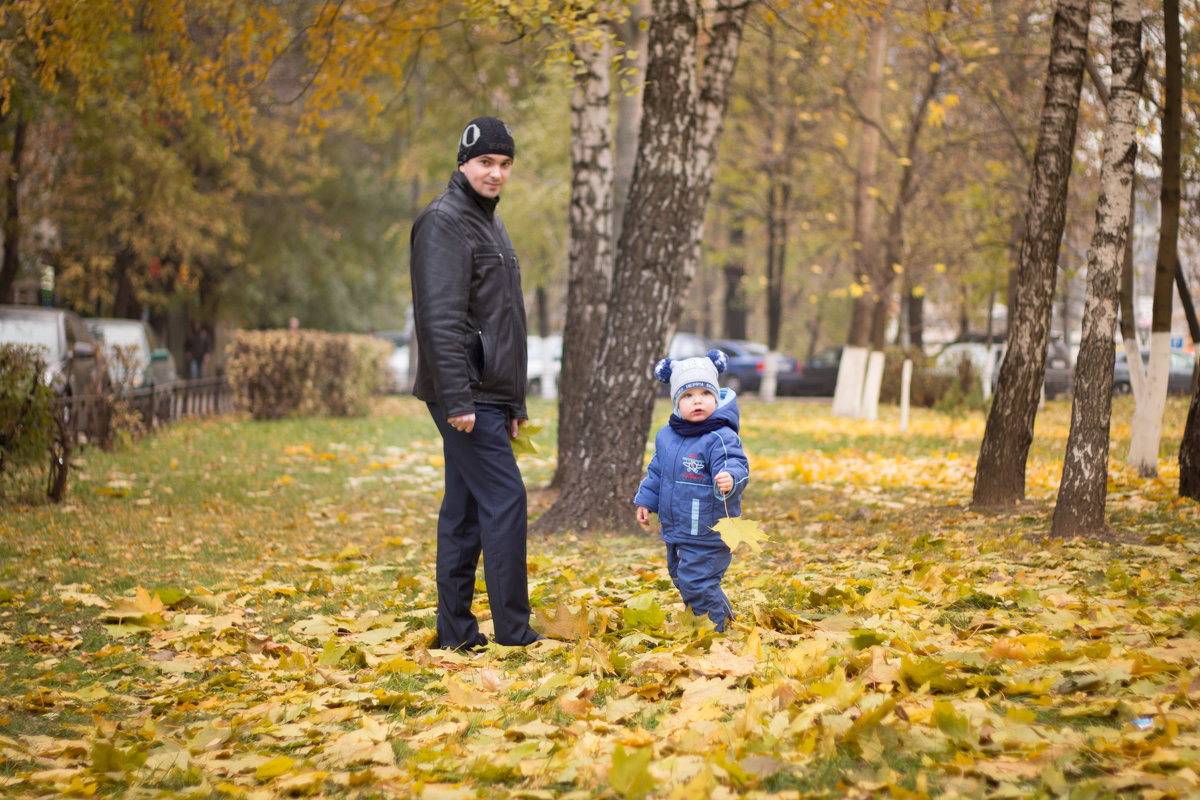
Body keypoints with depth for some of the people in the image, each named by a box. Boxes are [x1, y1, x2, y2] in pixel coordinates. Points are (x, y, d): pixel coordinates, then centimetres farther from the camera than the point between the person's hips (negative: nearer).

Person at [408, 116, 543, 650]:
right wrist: (458, 399, -25)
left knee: (464, 509, 9)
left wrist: (515, 402, 22)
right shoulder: (444, 223, -11)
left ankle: (455, 630, 13)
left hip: (487, 395, 10)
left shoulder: (489, 224, 21)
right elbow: (441, 319, -20)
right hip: (465, 395, -10)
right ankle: (512, 630, -8)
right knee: (504, 499, -11)